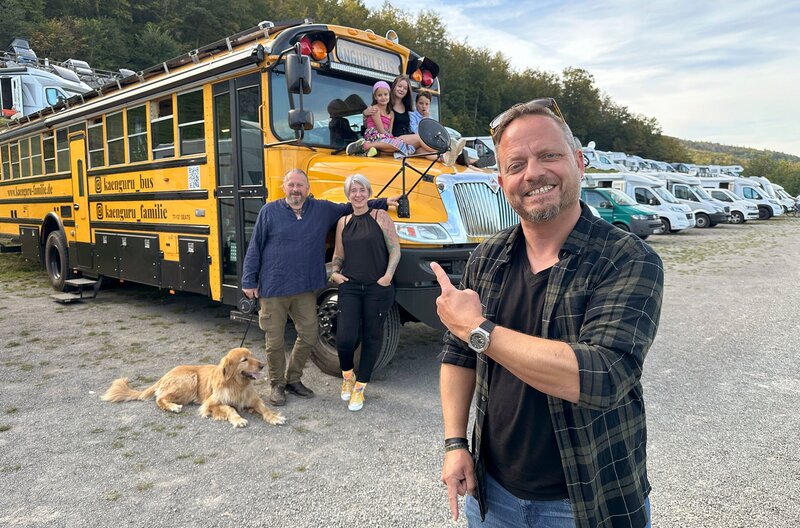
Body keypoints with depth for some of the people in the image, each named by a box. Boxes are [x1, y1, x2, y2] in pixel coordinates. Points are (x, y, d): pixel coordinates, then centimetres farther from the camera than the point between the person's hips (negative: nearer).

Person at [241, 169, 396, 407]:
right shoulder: (269, 211, -3)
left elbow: (351, 207, 15)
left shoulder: (323, 209, 4)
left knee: (308, 336, 10)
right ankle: (277, 385, 26)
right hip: (273, 289, -3)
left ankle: (293, 379, 32)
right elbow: (255, 248, 0)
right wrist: (249, 281, -3)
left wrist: (383, 202, 10)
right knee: (275, 340, 6)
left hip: (305, 289, 3)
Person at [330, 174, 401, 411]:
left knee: (372, 336, 6)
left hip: (378, 289, -2)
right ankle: (347, 376, 23)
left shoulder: (381, 217, -1)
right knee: (345, 337, -9)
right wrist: (334, 272, -1)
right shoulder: (343, 222, 11)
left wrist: (387, 276, -15)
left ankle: (360, 388, 22)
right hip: (350, 287, 2)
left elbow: (395, 251, -4)